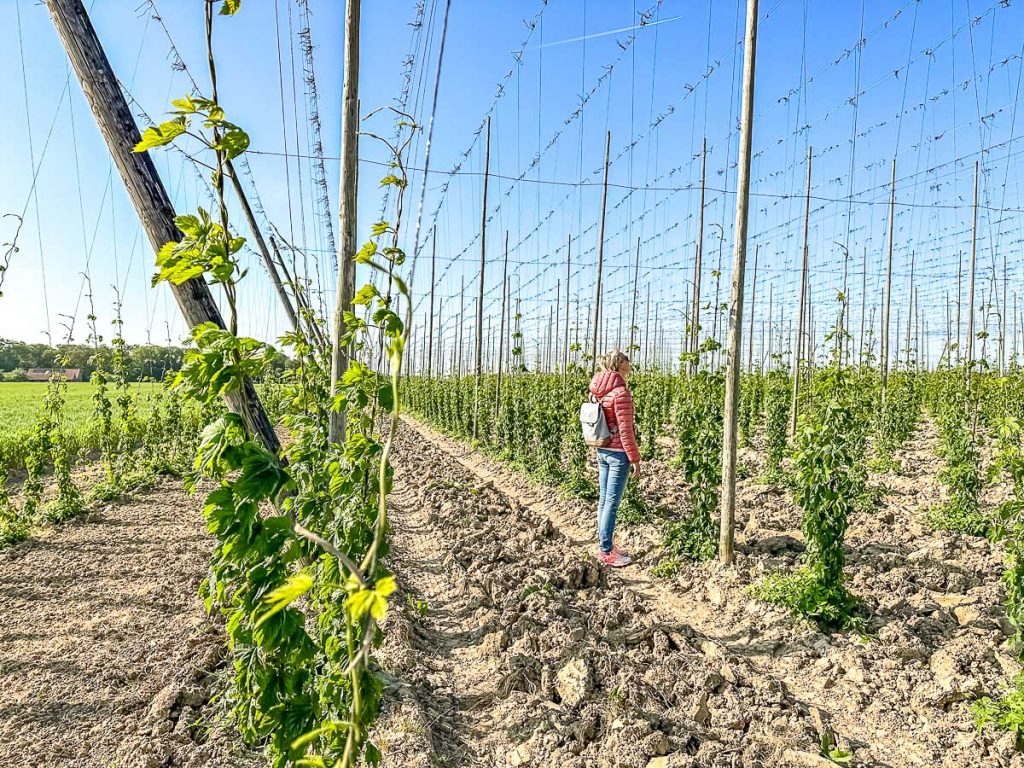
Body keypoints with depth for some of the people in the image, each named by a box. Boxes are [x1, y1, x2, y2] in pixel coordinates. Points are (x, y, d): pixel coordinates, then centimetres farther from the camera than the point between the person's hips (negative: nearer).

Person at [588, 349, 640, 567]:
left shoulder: (598, 391, 6)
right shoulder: (621, 392, -18)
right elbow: (625, 430, -18)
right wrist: (635, 459, -11)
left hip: (602, 451, 8)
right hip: (618, 453, -8)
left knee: (604, 499, 14)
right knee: (612, 502, 0)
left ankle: (604, 545, 24)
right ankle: (605, 551, 8)